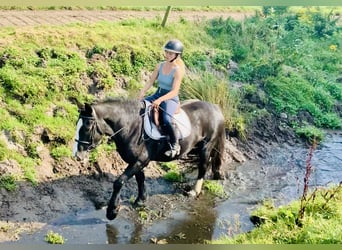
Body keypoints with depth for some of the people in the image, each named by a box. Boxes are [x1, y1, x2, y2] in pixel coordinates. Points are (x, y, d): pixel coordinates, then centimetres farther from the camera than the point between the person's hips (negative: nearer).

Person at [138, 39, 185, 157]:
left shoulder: (178, 70, -14)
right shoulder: (160, 66, 5)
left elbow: (174, 91, -21)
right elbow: (150, 81, 9)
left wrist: (160, 100, -33)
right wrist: (142, 93, -7)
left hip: (171, 99, -7)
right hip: (157, 94, 7)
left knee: (166, 120, -34)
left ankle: (175, 145, -14)